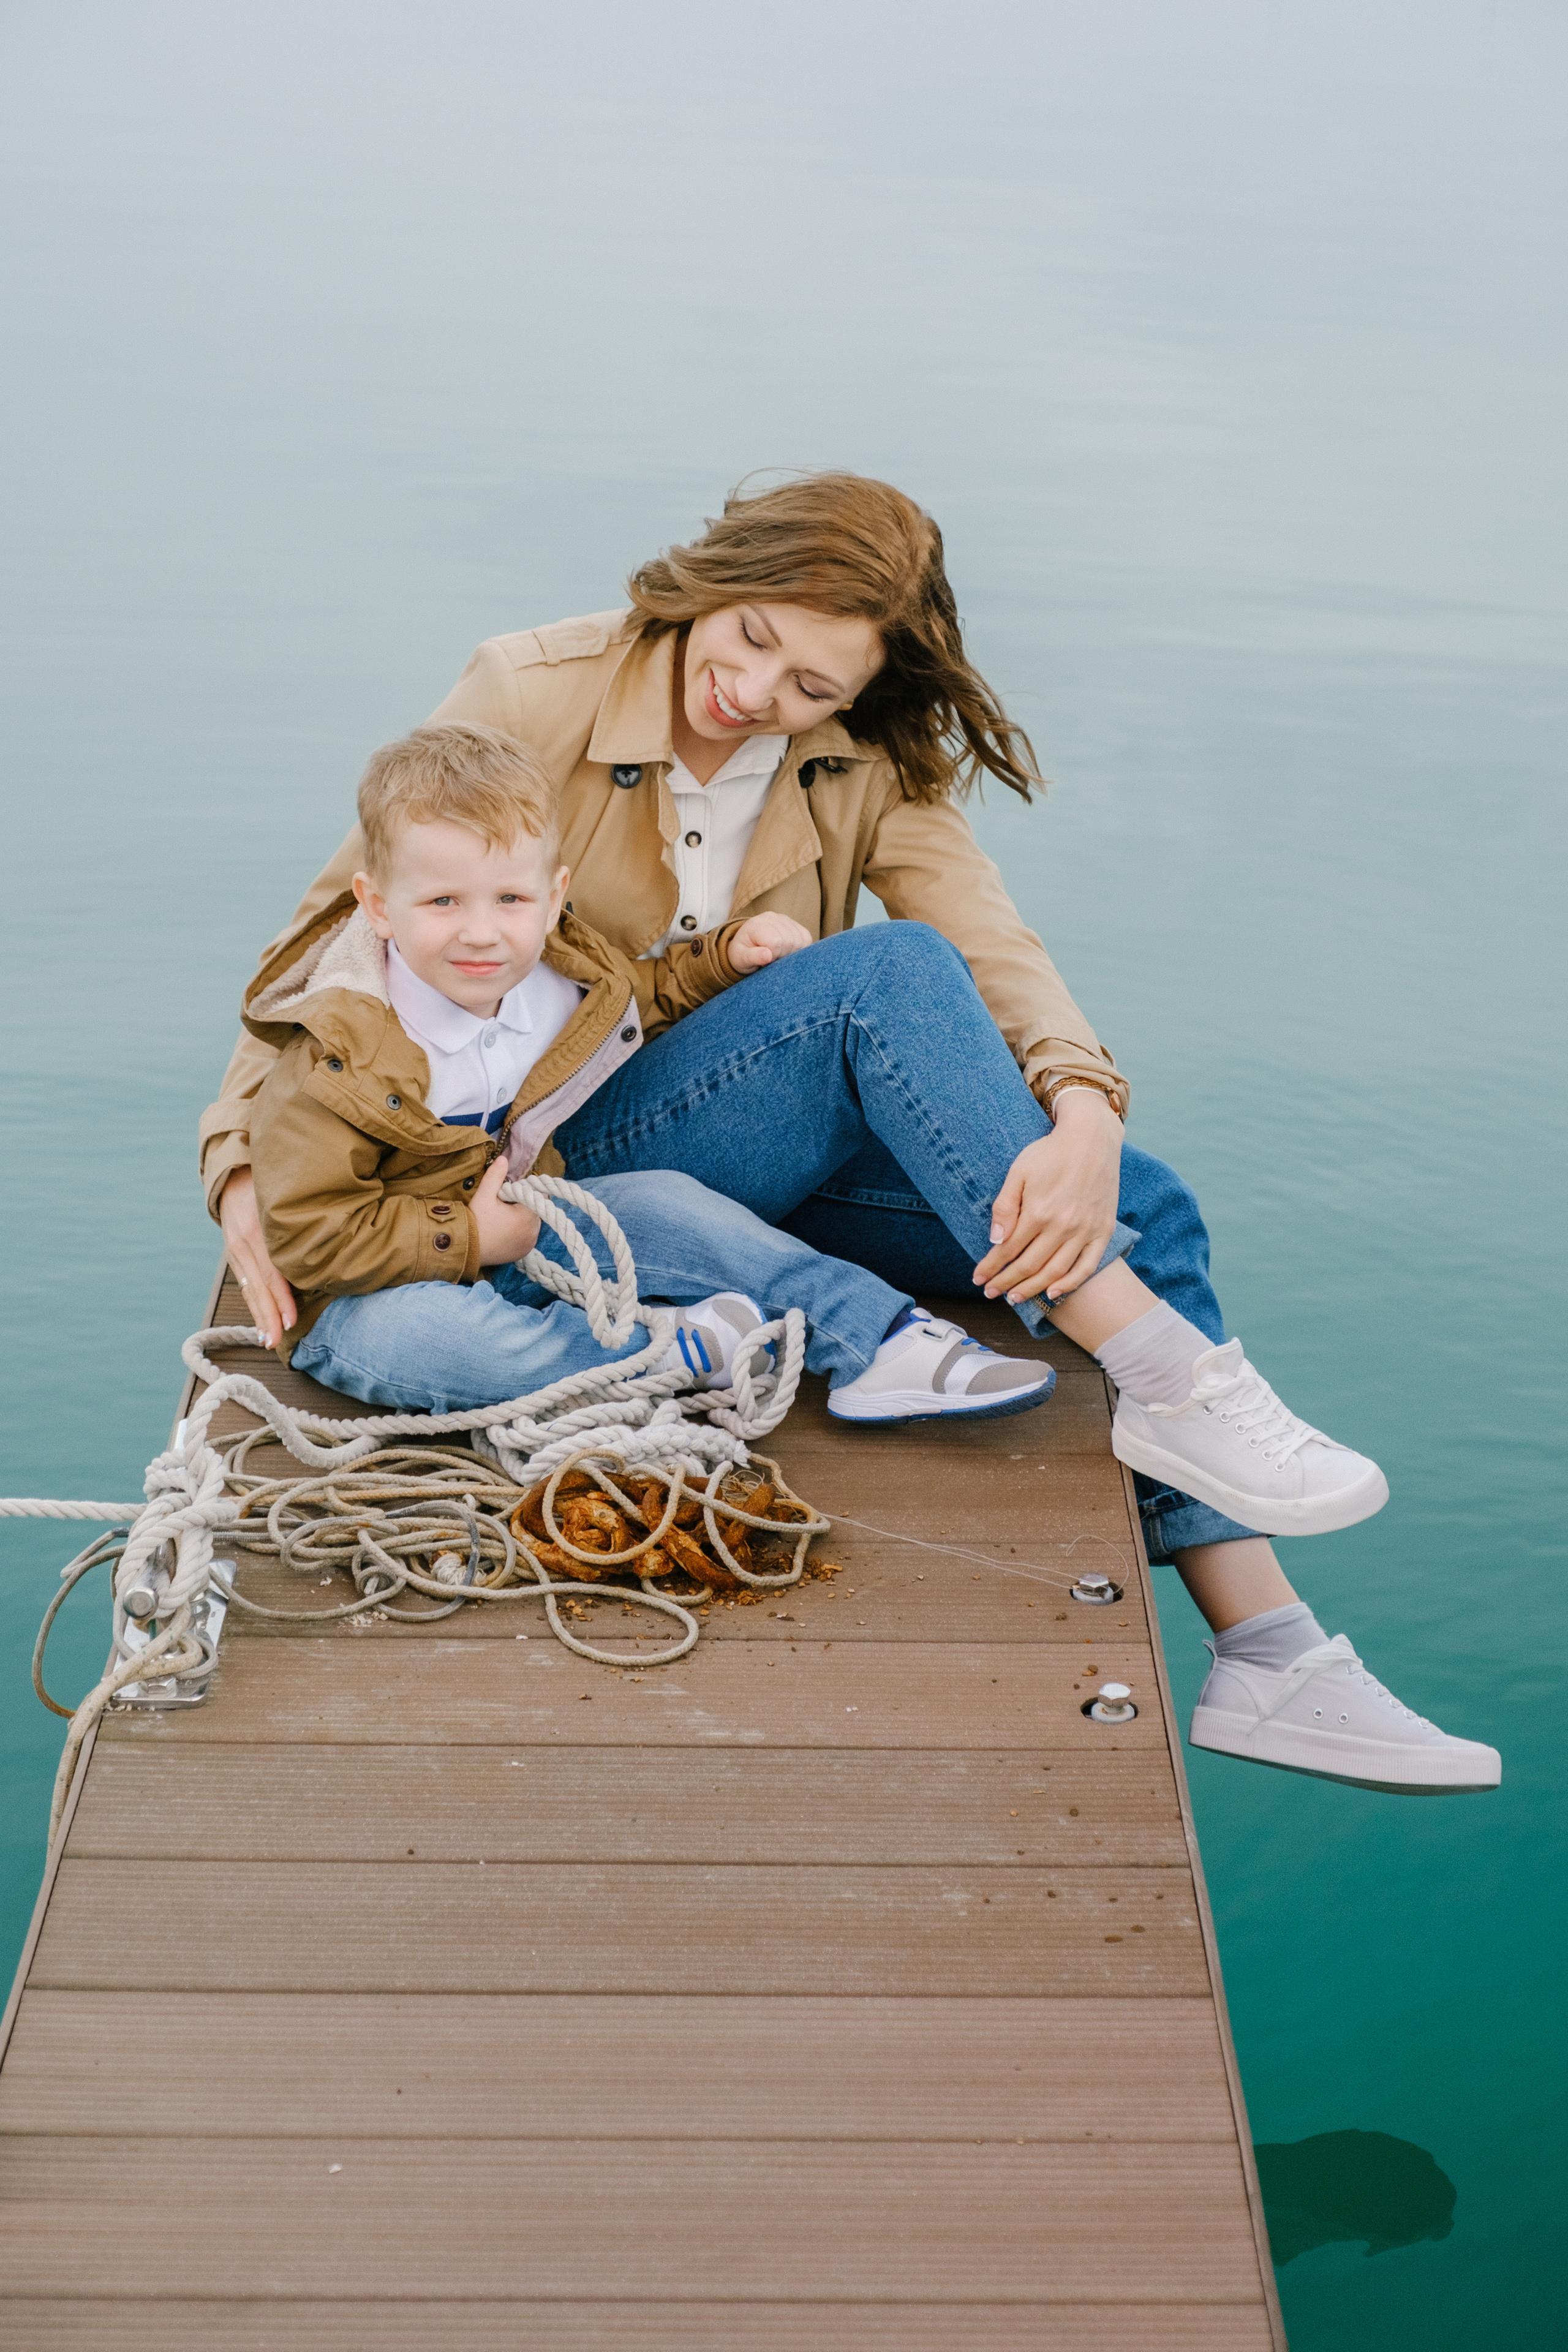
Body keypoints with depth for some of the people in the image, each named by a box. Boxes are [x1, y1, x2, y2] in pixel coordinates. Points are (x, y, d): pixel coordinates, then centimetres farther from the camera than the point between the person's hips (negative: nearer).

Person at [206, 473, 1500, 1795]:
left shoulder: (867, 768, 2)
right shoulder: (534, 697, -8)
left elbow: (994, 941, -13)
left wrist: (1083, 1113, -34)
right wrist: (248, 1159, -20)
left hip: (781, 1166, 5)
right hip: (575, 1158, -5)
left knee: (1143, 1206, -15)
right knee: (886, 971, -30)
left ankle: (1270, 1663, -15)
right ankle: (1170, 1380, -32)